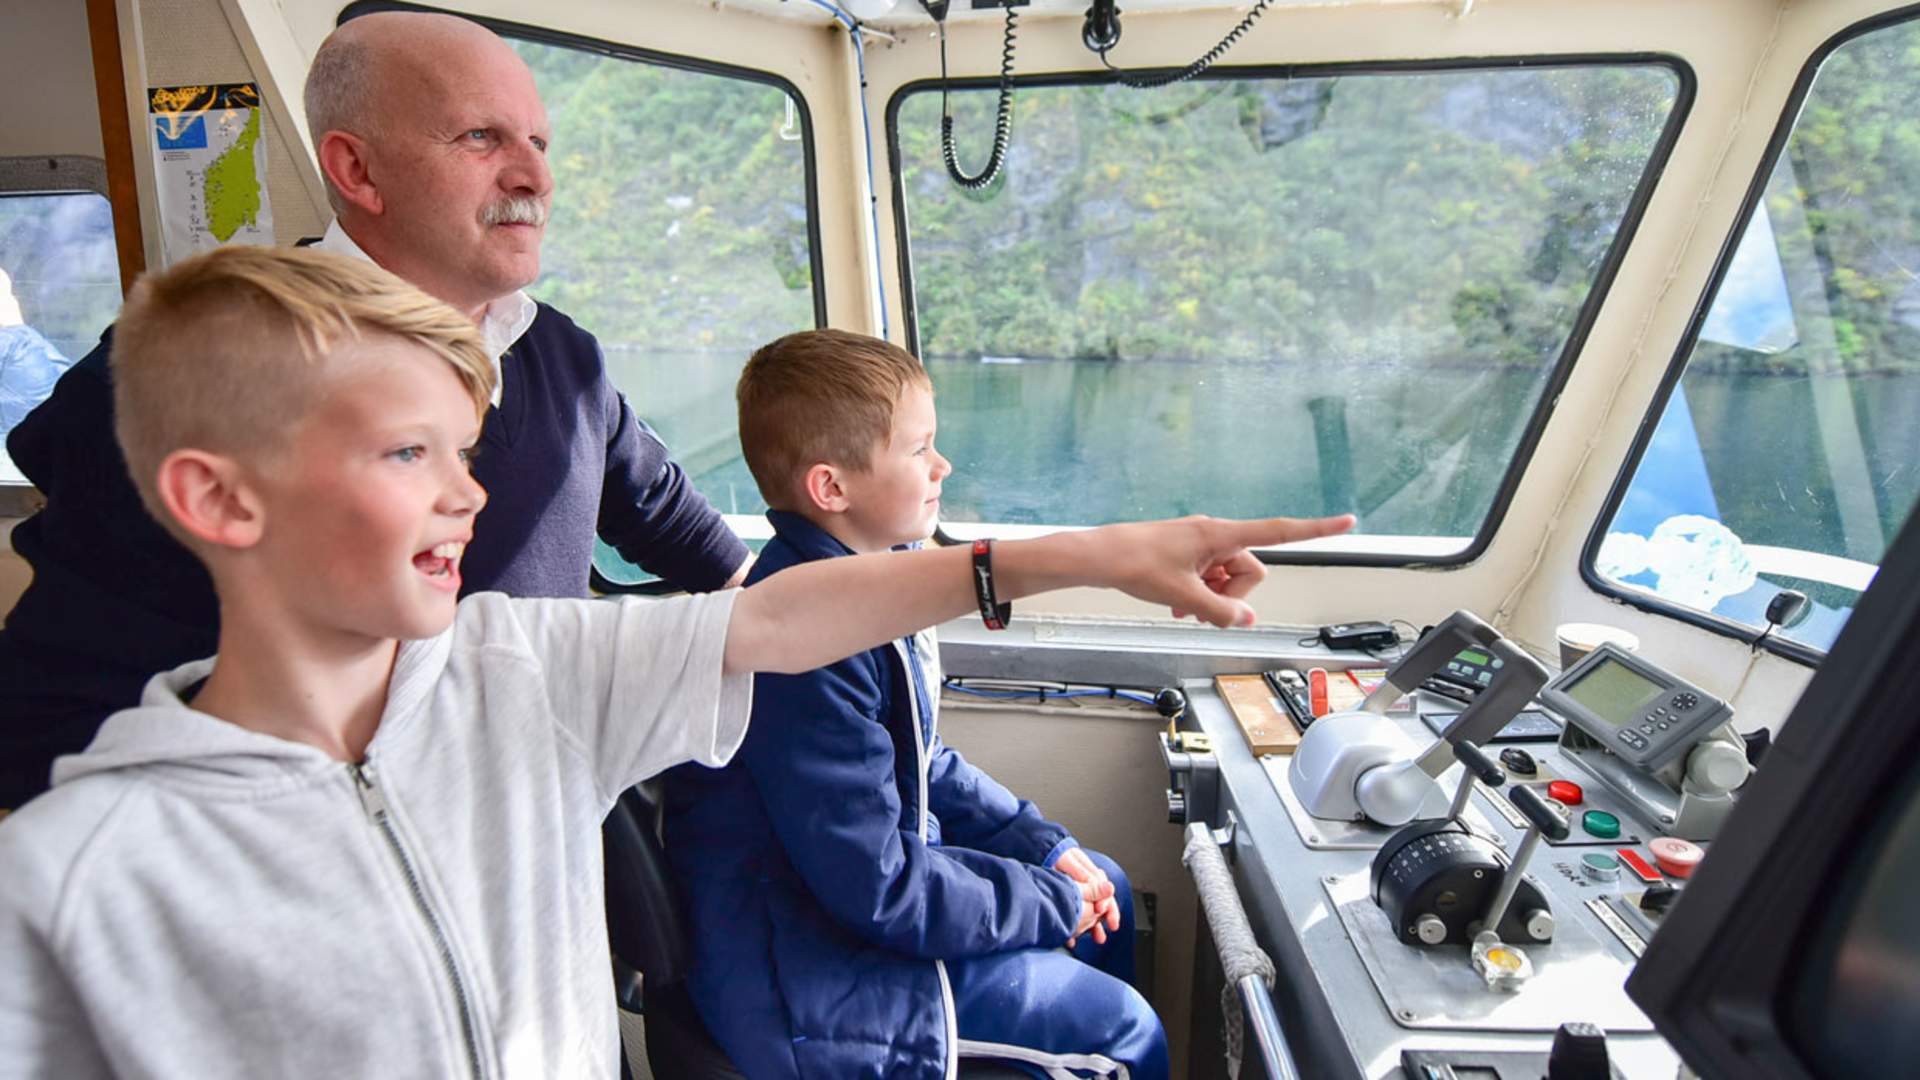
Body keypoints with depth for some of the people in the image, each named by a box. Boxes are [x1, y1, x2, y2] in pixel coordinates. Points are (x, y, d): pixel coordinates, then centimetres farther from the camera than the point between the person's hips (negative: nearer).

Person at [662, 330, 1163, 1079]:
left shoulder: (871, 579, -1)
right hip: (801, 971, -9)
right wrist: (1052, 904, -14)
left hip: (875, 864, 10)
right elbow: (876, 887, -27)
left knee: (1104, 887, 19)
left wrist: (1042, 846, 4)